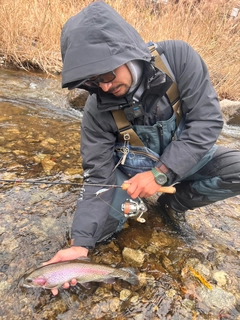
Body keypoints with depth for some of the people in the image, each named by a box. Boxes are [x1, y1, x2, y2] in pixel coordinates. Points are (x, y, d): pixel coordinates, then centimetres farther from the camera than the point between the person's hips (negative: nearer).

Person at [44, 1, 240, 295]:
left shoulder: (177, 57, -23)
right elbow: (98, 177, -20)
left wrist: (161, 173, -31)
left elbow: (208, 120, -23)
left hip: (185, 158, 1)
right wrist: (80, 244, -26)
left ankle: (174, 202, 1)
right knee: (96, 226, -17)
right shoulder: (98, 109, -21)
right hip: (132, 169, 0)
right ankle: (131, 200, 15)